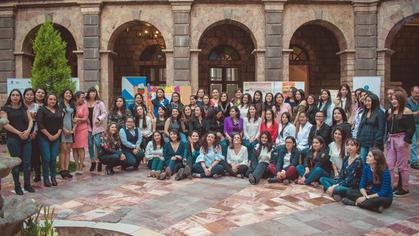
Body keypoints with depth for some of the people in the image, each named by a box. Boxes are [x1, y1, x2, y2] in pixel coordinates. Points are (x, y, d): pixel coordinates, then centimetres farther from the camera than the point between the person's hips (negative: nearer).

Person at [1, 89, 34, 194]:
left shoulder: (24, 108, 14)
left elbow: (30, 120, 8)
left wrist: (28, 131, -10)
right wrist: (19, 133, -14)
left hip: (26, 138, 3)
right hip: (13, 139, -3)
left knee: (27, 162, 3)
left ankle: (27, 184, 14)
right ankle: (17, 186, 12)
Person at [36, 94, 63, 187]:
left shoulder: (58, 111, 13)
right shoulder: (42, 110, -2)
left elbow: (61, 123, 10)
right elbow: (40, 124, -10)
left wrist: (57, 134, -5)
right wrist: (49, 135, -12)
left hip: (56, 138, 4)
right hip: (44, 138, -4)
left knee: (54, 158, 3)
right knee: (46, 158, -5)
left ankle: (53, 177, 14)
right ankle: (46, 179, 6)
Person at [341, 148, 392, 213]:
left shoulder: (385, 172, -22)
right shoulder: (366, 168, -5)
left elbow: (383, 193, -23)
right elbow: (362, 185, -4)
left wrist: (367, 198, -25)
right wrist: (366, 196, -23)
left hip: (385, 197, -6)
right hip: (371, 193, 6)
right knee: (350, 193, -13)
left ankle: (355, 203, -22)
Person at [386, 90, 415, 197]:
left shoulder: (406, 111, -8)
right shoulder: (390, 111, 11)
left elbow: (411, 127, -12)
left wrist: (407, 140, -17)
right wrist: (388, 138, 9)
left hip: (401, 139, -6)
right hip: (391, 140, 6)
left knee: (402, 166, 2)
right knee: (389, 165, 7)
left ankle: (404, 188, 14)